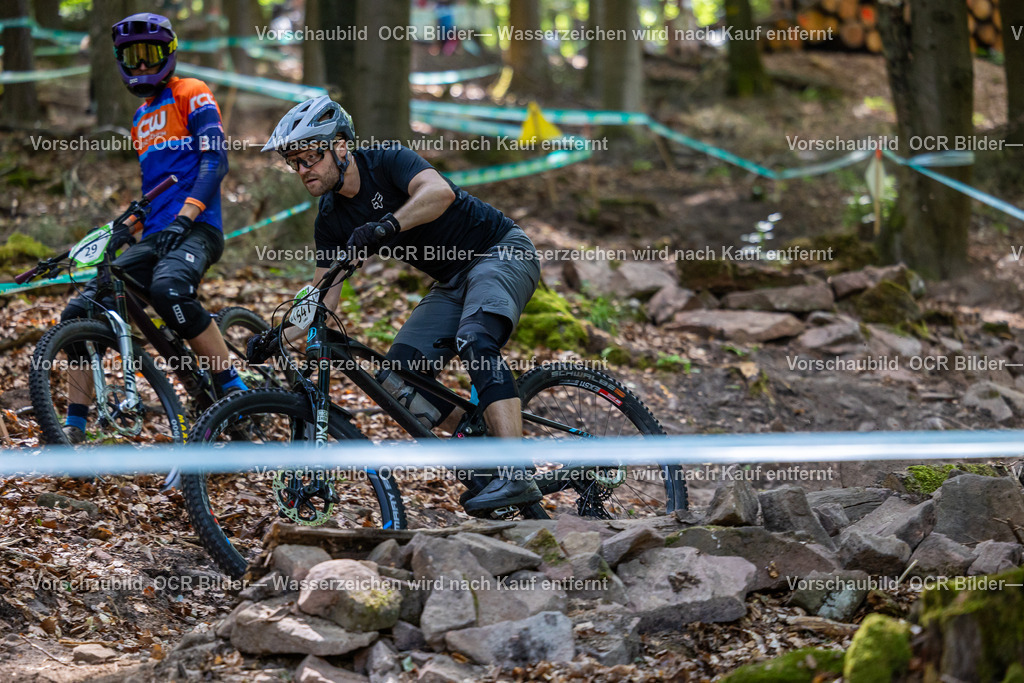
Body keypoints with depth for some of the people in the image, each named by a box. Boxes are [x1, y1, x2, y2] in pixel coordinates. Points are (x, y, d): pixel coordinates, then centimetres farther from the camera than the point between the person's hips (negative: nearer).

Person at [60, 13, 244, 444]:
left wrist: (184, 218, -23)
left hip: (194, 231, -8)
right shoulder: (141, 119, 26)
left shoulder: (191, 96, 2)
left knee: (168, 289, -39)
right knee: (80, 313, -8)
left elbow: (215, 162, -10)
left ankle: (236, 393, -29)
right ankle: (73, 429, -3)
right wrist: (127, 225, 13)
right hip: (153, 238, 8)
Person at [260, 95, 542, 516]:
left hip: (501, 251, -8)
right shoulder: (331, 220, 0)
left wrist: (386, 226, -53)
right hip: (452, 282, 8)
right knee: (397, 380, -9)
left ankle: (517, 476, -43)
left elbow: (439, 192, -40)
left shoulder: (387, 161, -20)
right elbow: (323, 296, 1)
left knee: (474, 340, -34)